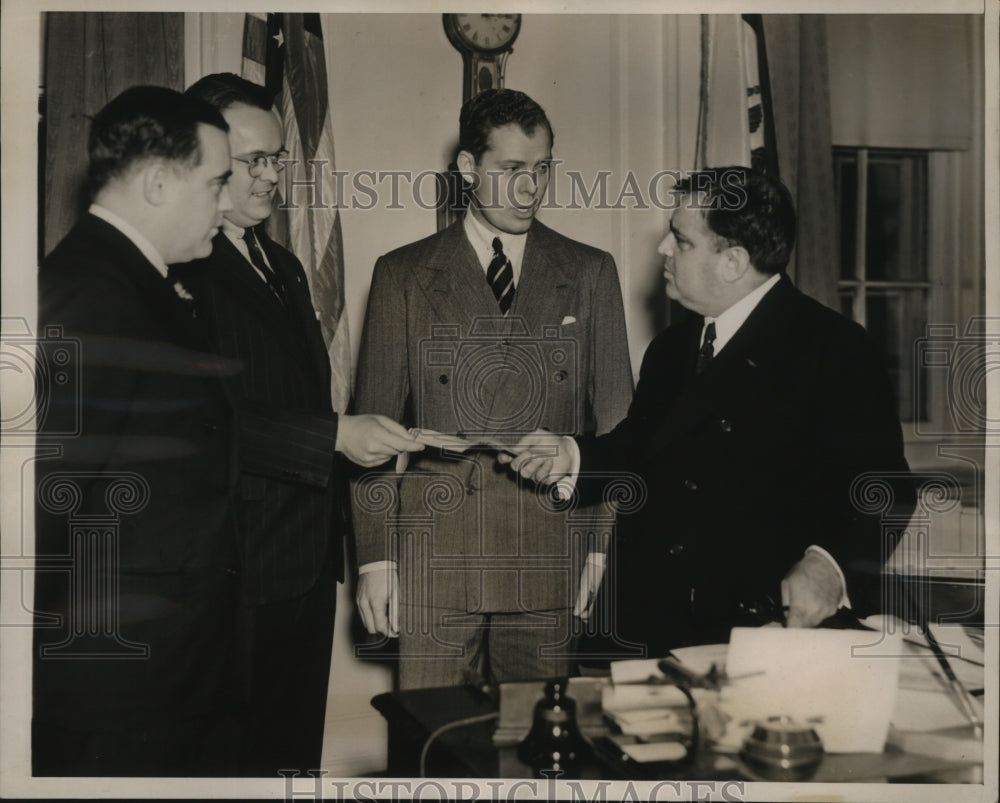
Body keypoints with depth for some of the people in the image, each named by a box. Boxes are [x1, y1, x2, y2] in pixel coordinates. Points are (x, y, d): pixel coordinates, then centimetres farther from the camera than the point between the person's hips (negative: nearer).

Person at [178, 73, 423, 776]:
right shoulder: (178, 270, -11)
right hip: (234, 569, -8)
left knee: (297, 746, 15)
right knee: (233, 757, 2)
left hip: (308, 565, 8)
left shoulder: (284, 267, 18)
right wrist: (336, 435, -21)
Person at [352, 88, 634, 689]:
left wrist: (605, 550, 3)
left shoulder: (590, 273, 9)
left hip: (551, 563, 1)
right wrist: (376, 557, 0)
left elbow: (616, 421, 9)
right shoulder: (403, 275, 7)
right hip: (434, 564, 0)